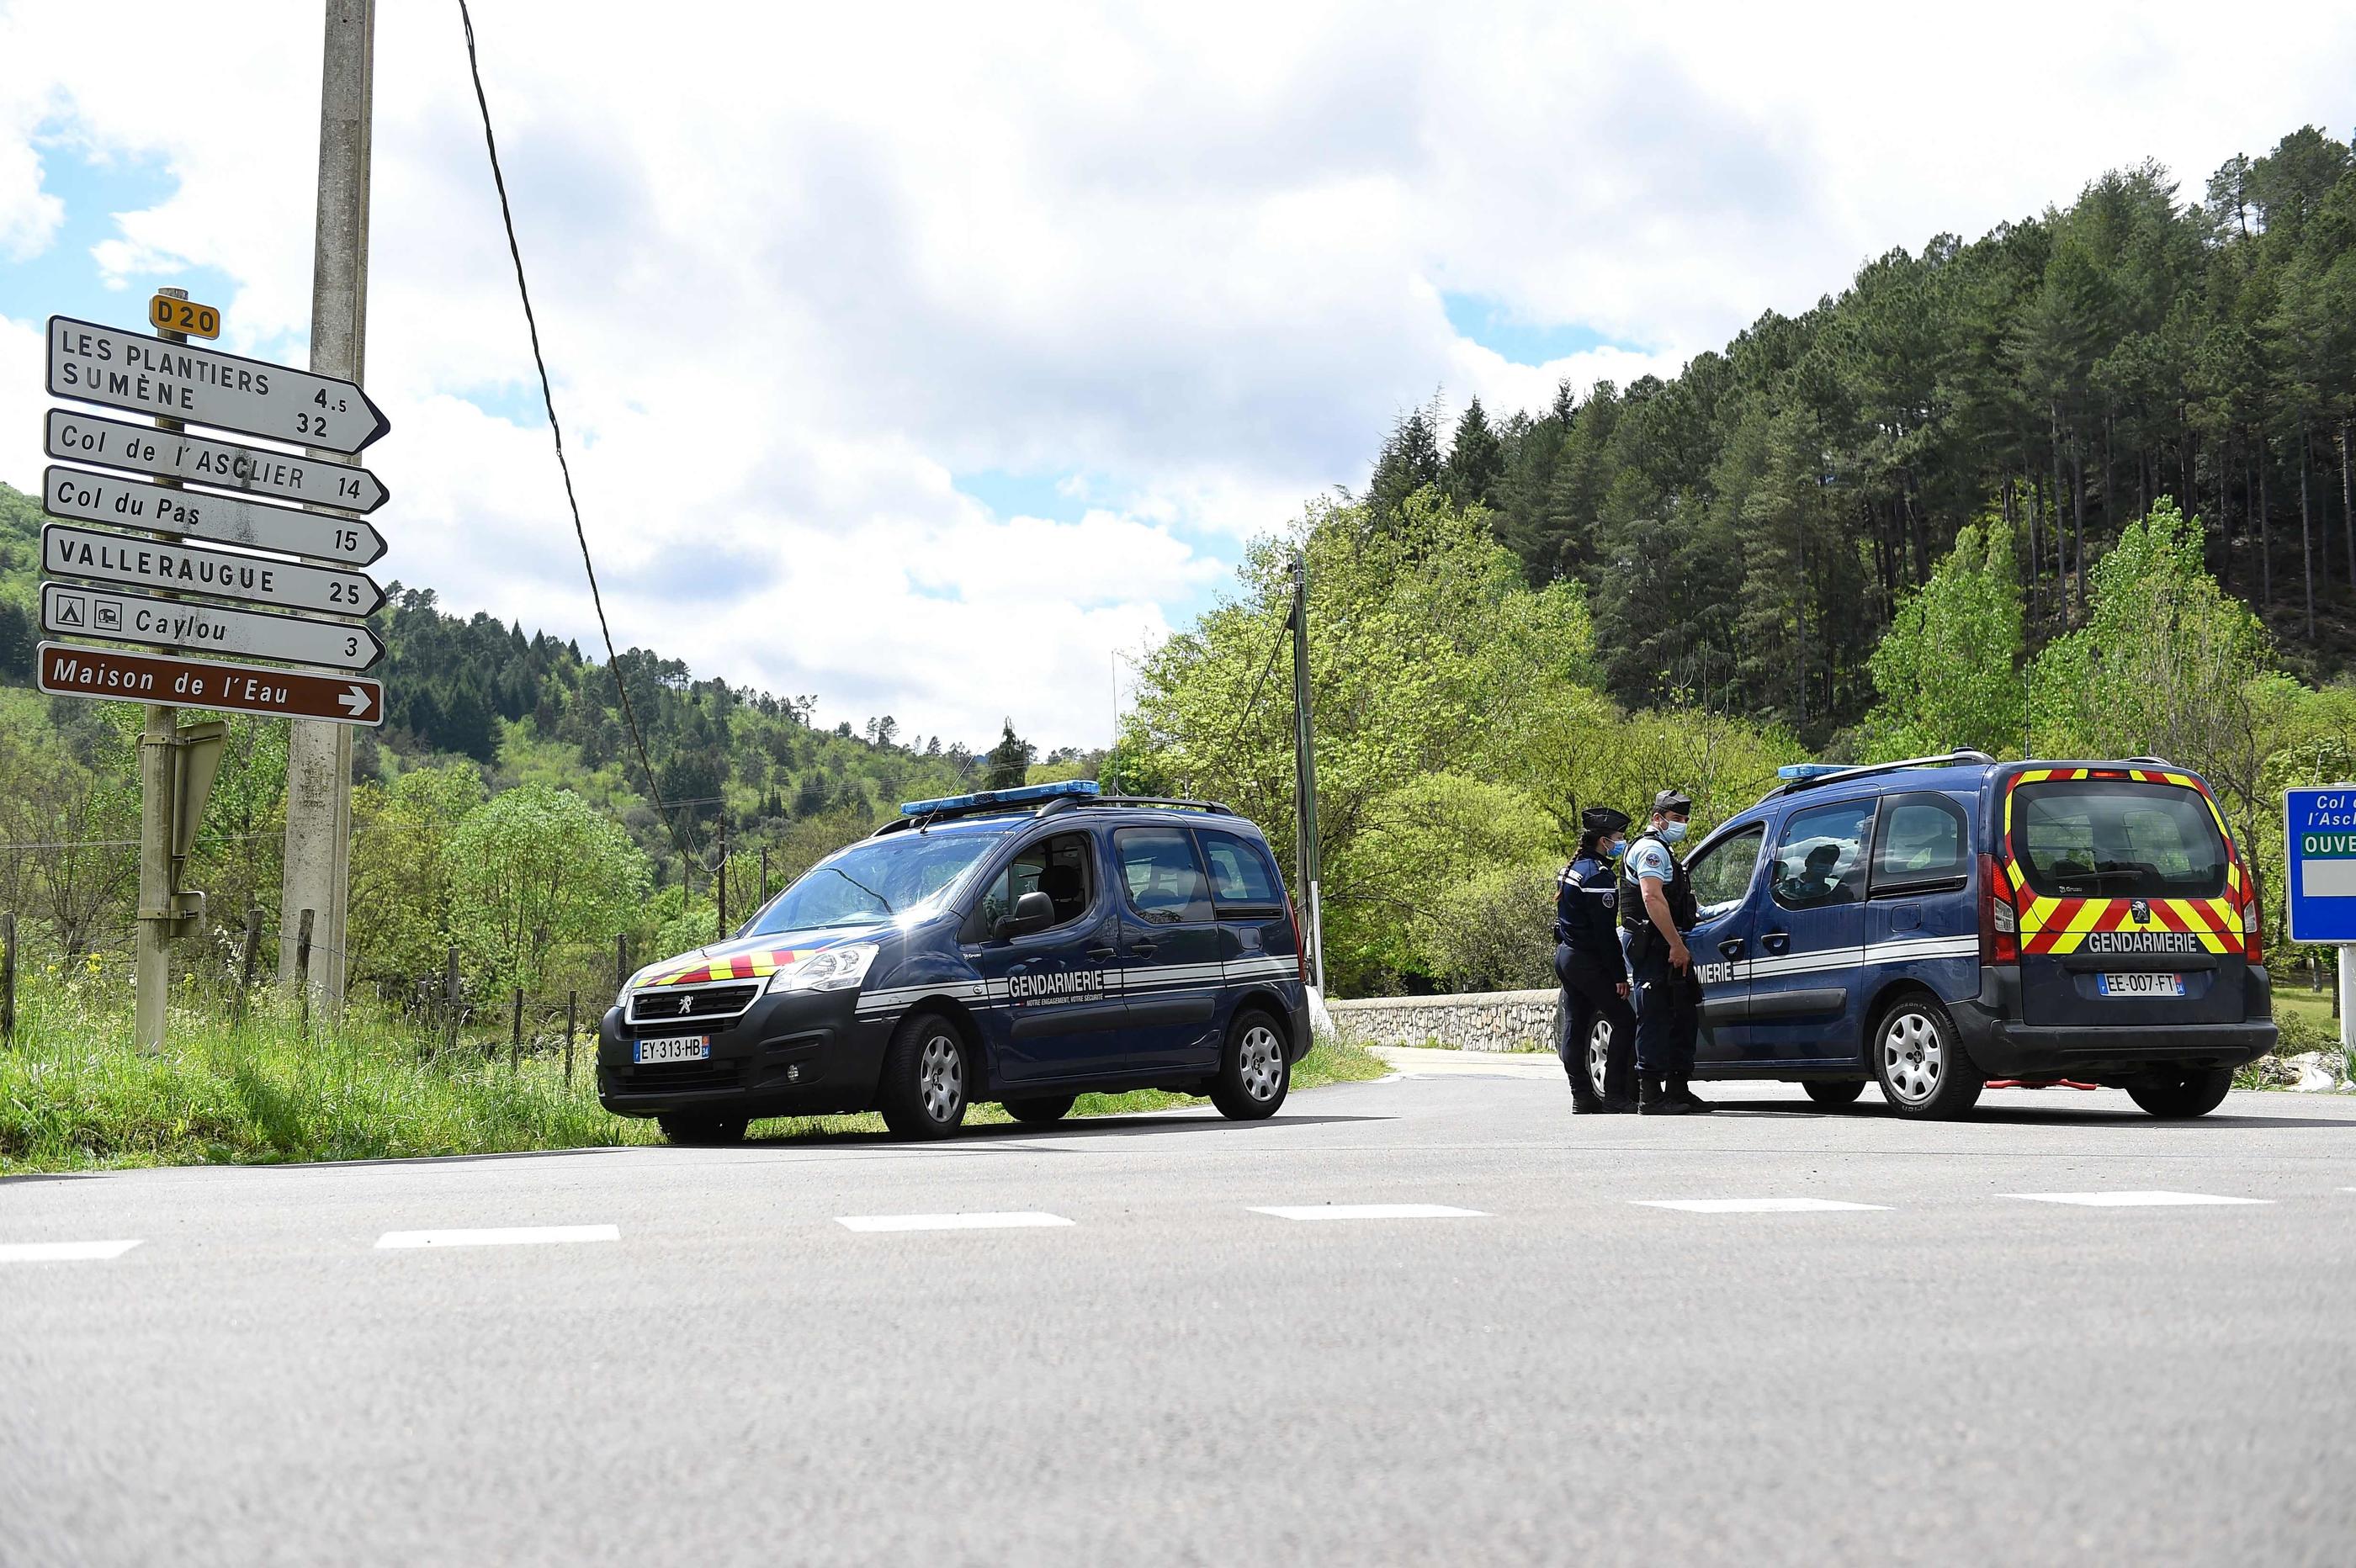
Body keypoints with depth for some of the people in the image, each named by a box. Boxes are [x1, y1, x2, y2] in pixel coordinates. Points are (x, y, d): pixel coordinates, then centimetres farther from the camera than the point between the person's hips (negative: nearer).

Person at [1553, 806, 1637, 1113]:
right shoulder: (1599, 875, -16)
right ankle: (1615, 1096, -8)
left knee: (1575, 1028, 8)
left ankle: (1582, 1097, 11)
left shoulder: (1571, 869, 15)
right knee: (1624, 1022, -6)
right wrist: (1620, 975, -17)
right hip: (1589, 961, -10)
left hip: (1566, 956, 10)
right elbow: (1605, 931, -19)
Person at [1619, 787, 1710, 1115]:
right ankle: (1651, 1096, -12)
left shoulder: (1663, 851, 26)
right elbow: (1652, 898, -23)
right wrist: (1676, 945, -25)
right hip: (1653, 948, -11)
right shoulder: (1651, 848, -10)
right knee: (1656, 1019, -11)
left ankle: (1678, 1089, 19)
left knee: (1684, 1017, 13)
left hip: (1667, 949, 11)